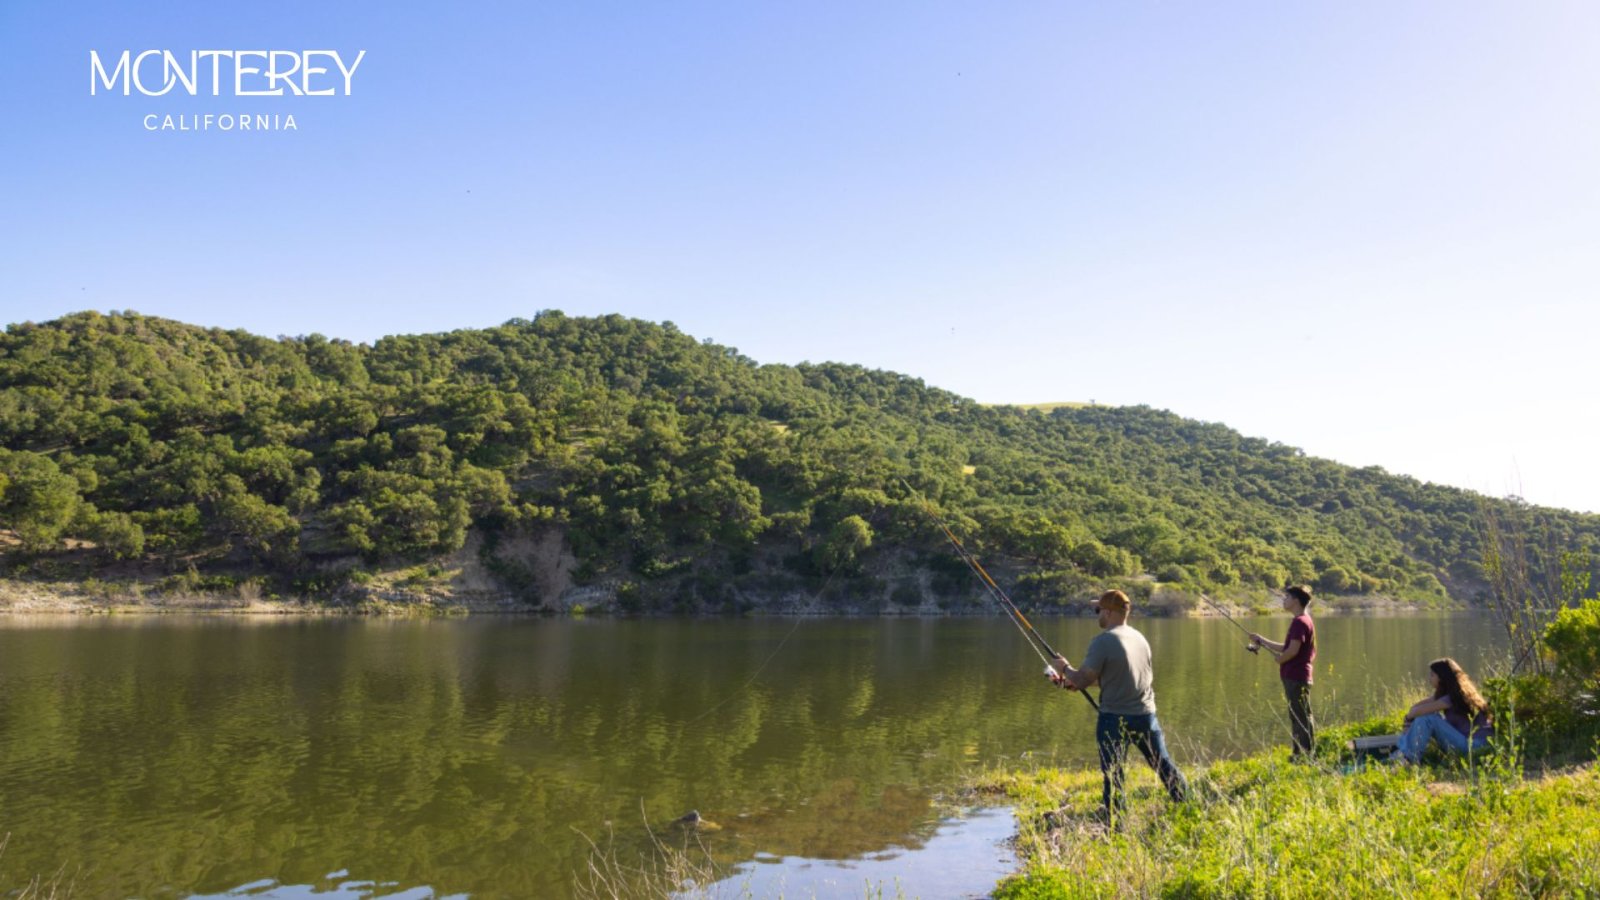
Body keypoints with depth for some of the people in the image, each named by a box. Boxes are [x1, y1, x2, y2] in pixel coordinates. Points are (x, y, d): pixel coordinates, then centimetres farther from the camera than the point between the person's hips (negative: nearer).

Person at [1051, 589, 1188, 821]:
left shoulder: (1103, 641, -14)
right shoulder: (1139, 637, 11)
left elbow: (1082, 680, -12)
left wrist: (1065, 668, 8)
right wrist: (1075, 681, 21)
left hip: (1115, 718, -7)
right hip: (1146, 715, 7)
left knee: (1112, 777, 2)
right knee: (1164, 765, 17)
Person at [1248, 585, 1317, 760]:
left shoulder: (1300, 622, -15)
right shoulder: (1303, 621, 17)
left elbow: (1293, 650, -23)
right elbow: (1285, 648, 21)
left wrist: (1280, 659, -4)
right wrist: (1262, 641, 19)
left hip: (1295, 677, -10)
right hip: (1296, 676, 10)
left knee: (1301, 717, -6)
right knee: (1298, 717, 14)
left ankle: (1306, 755, -3)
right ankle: (1300, 755, 20)